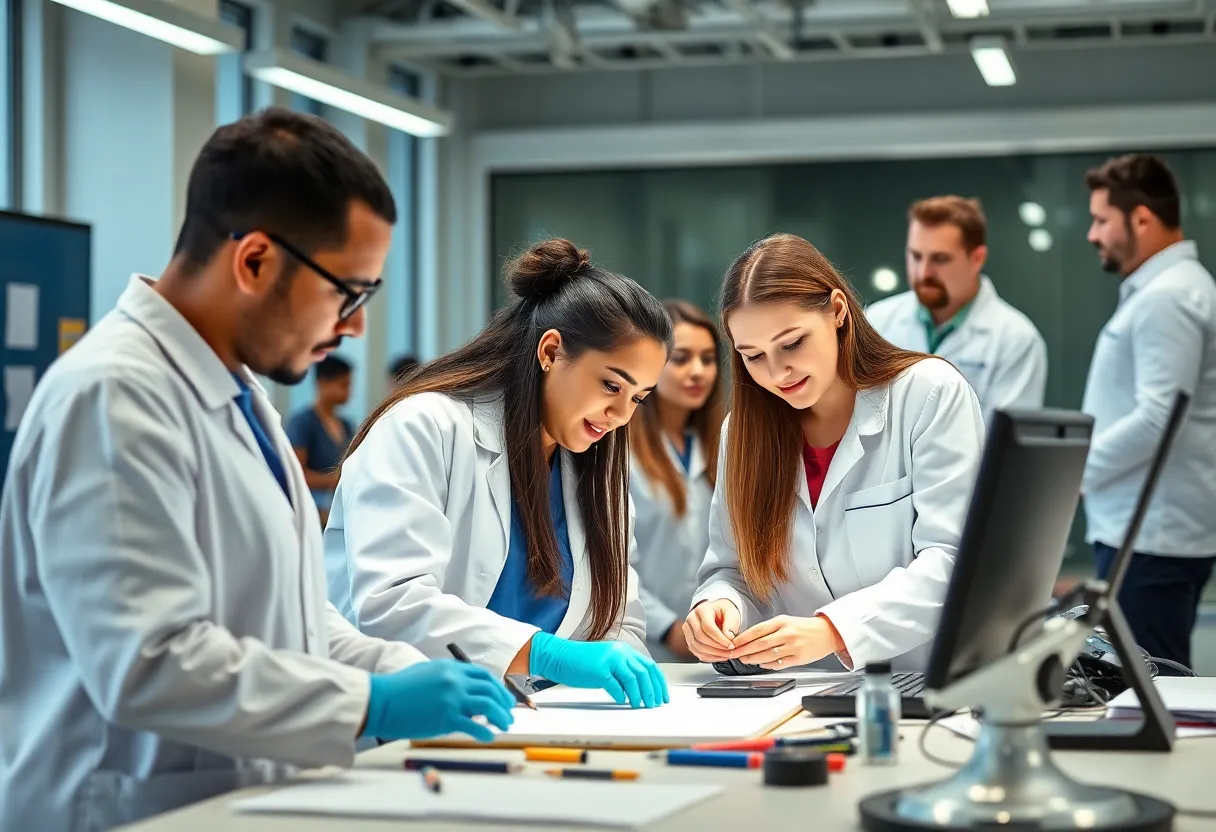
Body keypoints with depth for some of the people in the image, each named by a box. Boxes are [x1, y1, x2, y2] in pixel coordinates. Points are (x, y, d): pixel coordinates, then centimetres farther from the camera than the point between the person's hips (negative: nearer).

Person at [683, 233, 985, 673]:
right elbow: (732, 571, 11)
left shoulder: (931, 394, -5)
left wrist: (833, 631, -28)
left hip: (932, 687, -4)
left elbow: (950, 562, -13)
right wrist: (719, 607, -14)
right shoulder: (744, 430, 9)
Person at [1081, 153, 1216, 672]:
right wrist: (1079, 463, 14)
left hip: (1150, 537, -10)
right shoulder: (1155, 291, 18)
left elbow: (1158, 421, -23)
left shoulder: (1167, 298, -15)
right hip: (1146, 530, 10)